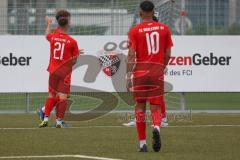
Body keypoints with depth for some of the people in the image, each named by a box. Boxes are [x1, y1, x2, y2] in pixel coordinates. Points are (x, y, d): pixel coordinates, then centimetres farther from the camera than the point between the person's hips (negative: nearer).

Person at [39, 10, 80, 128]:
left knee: (51, 94, 15)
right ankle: (59, 121, -5)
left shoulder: (53, 37, -3)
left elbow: (47, 35, 24)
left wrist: (49, 24, 42)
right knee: (62, 96, -1)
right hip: (65, 72, -4)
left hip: (53, 70, 4)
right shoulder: (72, 42, -13)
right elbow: (74, 60, -7)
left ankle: (46, 119, 12)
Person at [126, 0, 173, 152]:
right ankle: (156, 127, -29)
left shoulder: (135, 31, -3)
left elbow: (131, 55, -8)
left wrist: (129, 77, -7)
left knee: (140, 107, 9)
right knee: (156, 108, 4)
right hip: (158, 73, 1)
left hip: (140, 71, -1)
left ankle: (142, 143, 9)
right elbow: (168, 54, 6)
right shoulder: (164, 29, 4)